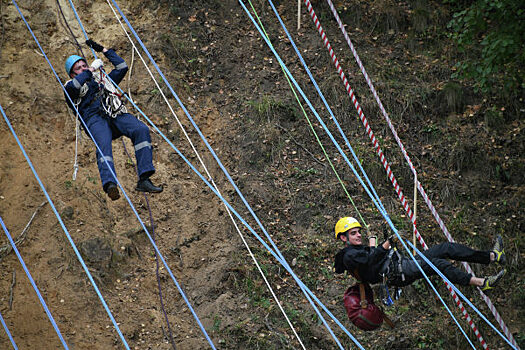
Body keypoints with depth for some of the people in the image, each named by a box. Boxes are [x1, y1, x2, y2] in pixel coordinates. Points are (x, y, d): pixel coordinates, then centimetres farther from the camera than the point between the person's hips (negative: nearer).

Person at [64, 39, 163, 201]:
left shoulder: (103, 80, 39)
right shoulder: (71, 88, 26)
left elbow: (122, 67, 40)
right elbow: (73, 86, 1)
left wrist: (104, 50, 41)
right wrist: (92, 69, 10)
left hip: (116, 114, 3)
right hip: (95, 118, -3)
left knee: (141, 130, -28)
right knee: (103, 144, -37)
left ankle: (144, 179, -35)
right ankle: (110, 184, -60)